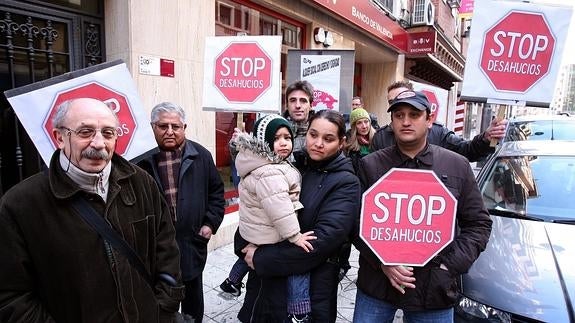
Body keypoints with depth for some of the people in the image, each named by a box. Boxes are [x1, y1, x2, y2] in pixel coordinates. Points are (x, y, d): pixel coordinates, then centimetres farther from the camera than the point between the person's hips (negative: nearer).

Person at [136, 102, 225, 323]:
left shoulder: (200, 155, -2)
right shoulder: (143, 161, -7)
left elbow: (216, 190, 7)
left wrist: (211, 223, 0)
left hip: (192, 242, 1)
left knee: (193, 299, 20)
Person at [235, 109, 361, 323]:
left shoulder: (346, 183, -10)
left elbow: (324, 238, -22)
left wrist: (262, 258, -19)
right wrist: (245, 245, -16)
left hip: (311, 287, -4)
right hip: (266, 281, 5)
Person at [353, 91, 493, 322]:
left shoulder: (457, 166, 3)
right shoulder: (370, 165, 0)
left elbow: (478, 223, 6)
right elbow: (356, 221, -1)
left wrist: (452, 264, -5)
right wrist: (381, 261, -13)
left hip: (435, 289, 1)